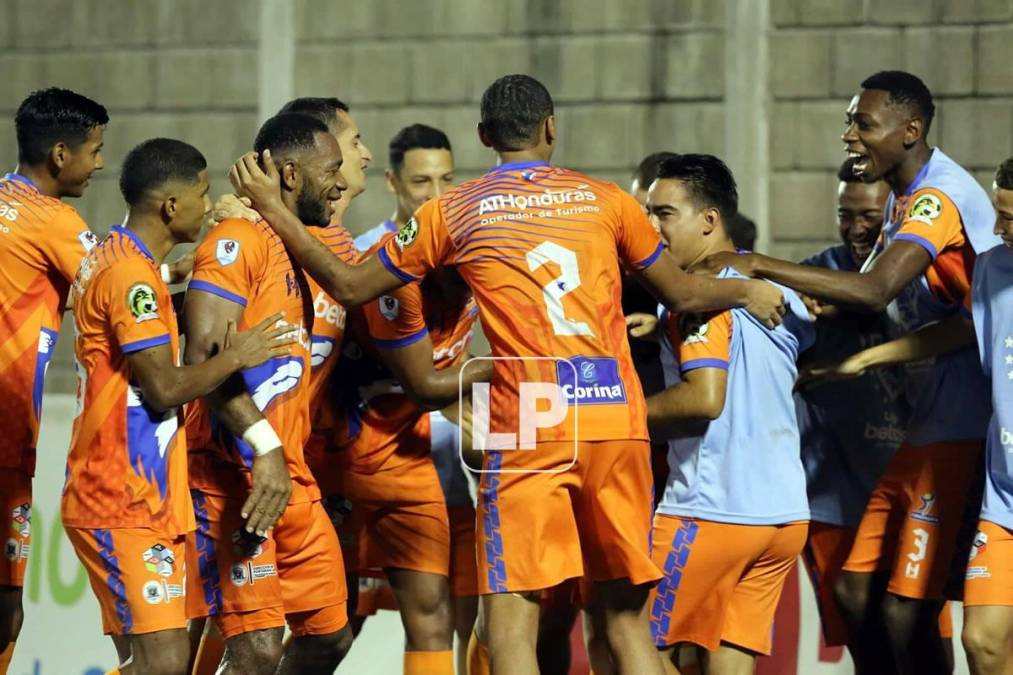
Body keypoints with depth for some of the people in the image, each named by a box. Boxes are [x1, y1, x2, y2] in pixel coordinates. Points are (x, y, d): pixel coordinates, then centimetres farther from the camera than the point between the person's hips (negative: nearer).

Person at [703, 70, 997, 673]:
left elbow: (875, 292, -30)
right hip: (925, 424, 10)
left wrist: (759, 266, -24)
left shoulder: (939, 196, -17)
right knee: (856, 591, 9)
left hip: (962, 430, -10)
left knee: (907, 612, -11)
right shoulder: (904, 198, 16)